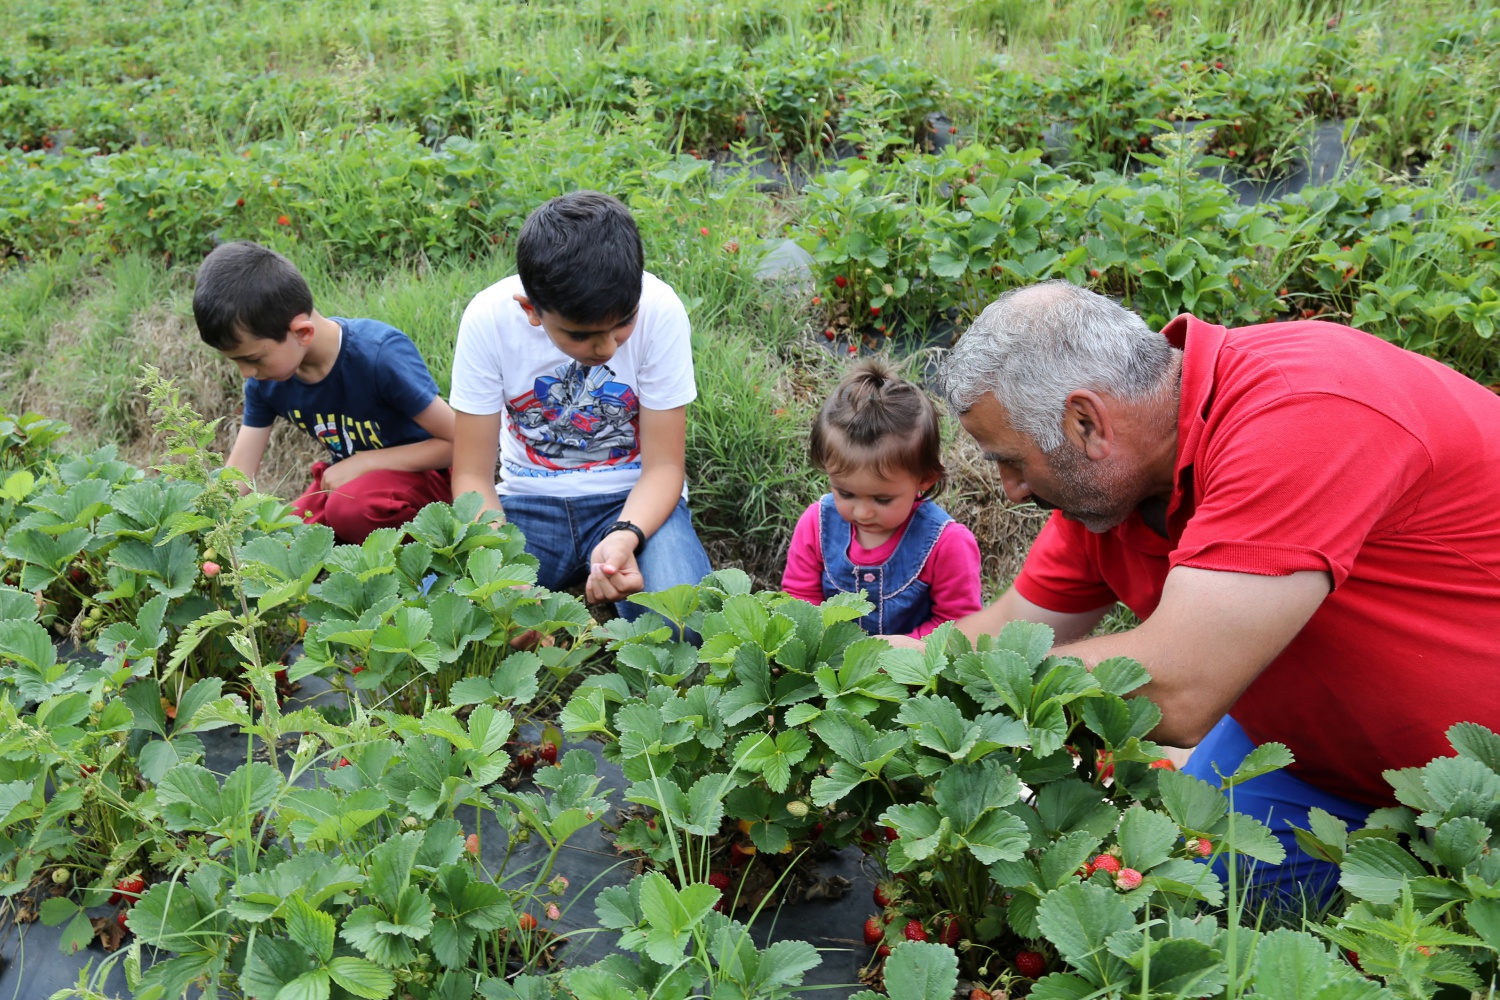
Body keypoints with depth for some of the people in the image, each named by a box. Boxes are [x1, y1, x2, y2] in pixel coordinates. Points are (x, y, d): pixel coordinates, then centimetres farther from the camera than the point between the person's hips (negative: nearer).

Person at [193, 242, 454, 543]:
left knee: (350, 507, -34)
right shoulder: (265, 380, -8)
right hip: (348, 476, 6)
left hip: (418, 472, -6)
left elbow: (459, 443, -23)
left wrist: (362, 462, -22)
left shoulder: (381, 355, -27)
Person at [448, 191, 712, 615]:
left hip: (632, 500, 0)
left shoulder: (659, 310, -19)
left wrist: (625, 536, -33)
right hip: (527, 502, 1)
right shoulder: (489, 318, -16)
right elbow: (472, 474, -11)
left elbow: (664, 465, -12)